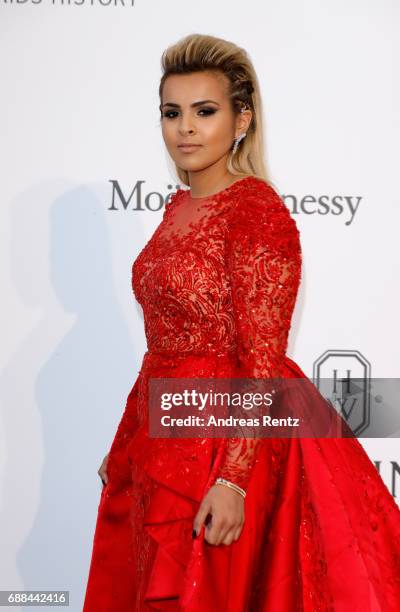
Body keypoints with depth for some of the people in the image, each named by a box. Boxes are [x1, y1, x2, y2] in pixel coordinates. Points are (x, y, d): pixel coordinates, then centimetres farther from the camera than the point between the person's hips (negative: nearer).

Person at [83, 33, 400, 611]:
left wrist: (233, 478, -24)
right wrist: (128, 444, 17)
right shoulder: (180, 206, 8)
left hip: (225, 433, -8)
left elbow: (262, 363, -20)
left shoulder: (257, 211, -17)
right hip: (163, 428, 8)